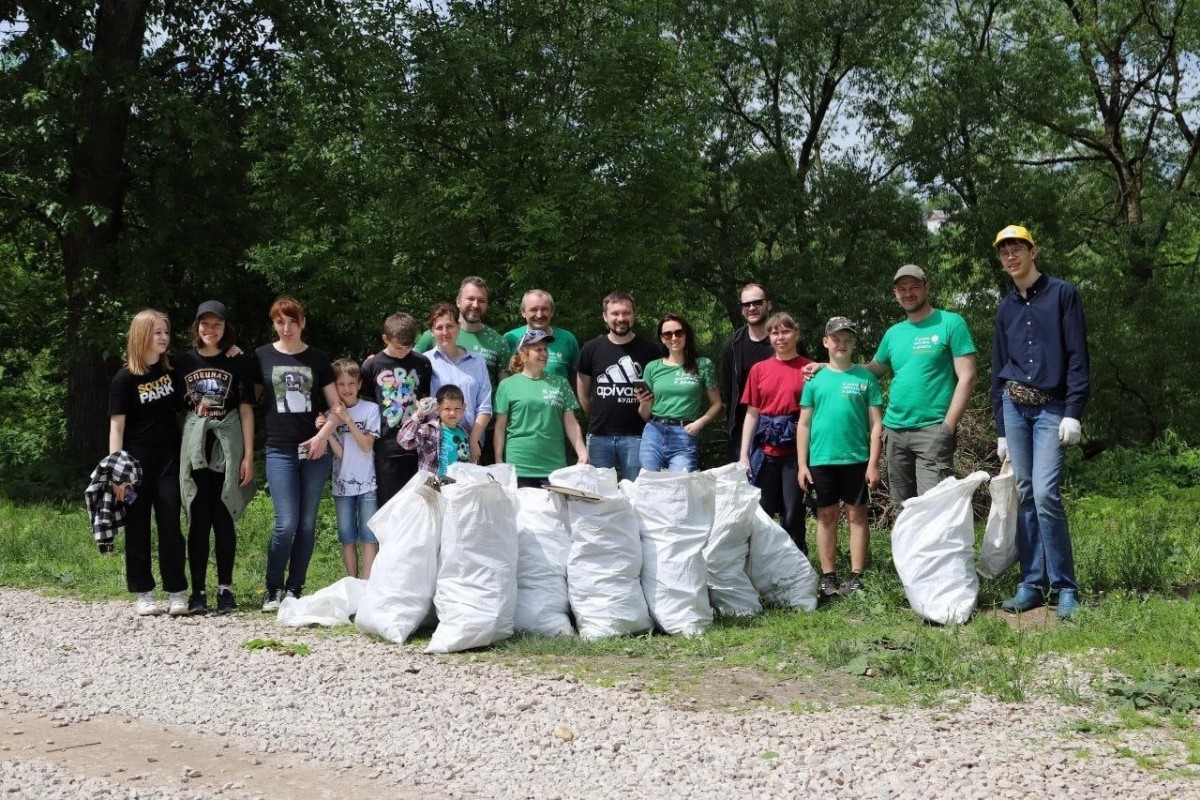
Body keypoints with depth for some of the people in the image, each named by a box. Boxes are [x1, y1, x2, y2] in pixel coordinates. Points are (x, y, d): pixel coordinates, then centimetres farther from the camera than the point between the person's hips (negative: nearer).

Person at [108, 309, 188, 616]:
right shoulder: (124, 379, -7)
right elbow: (117, 426, -9)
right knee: (138, 527, 3)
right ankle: (143, 594, 11)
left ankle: (176, 592, 6)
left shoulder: (171, 372, 7)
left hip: (168, 460, 3)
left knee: (171, 526, 1)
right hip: (136, 462, -3)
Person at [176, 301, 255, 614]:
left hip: (228, 446, -1)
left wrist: (248, 455, -4)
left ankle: (225, 588, 8)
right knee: (198, 519, 1)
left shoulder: (238, 362, 3)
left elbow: (246, 409, 1)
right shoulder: (185, 362, 9)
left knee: (224, 518, 1)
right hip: (194, 446, 2)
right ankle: (198, 590, 4)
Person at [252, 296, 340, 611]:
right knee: (286, 524, -11)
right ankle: (273, 588, 7)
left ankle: (294, 589, 15)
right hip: (279, 450, -1)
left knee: (307, 524, 3)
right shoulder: (262, 357, 5)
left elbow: (336, 406, 7)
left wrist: (323, 435, -9)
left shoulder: (317, 359, 7)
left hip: (314, 450, 2)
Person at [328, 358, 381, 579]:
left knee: (369, 535, -5)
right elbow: (339, 453, -4)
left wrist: (347, 419, -18)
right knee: (347, 537, 7)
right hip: (342, 484, 2)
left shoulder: (370, 409, -3)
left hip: (367, 483, -2)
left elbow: (367, 446, -11)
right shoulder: (331, 414, 3)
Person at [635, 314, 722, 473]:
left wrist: (699, 423, -9)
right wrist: (644, 403, -5)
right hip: (653, 433, 3)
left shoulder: (703, 365, 4)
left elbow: (716, 404, 6)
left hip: (685, 436, -3)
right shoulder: (652, 368, 11)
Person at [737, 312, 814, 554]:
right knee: (761, 511, 6)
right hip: (766, 450, 3)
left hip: (795, 450, -2)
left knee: (793, 514, 1)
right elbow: (752, 414, 9)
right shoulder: (759, 370, 8)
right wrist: (744, 455, 6)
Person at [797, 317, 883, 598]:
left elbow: (876, 423, 0)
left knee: (857, 515, 3)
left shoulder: (865, 378, 2)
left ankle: (856, 577, 8)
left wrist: (873, 463, -6)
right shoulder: (815, 379, 6)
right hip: (821, 459, 2)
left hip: (856, 459, -2)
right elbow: (804, 424, 7)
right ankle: (828, 577, 13)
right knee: (826, 516, 7)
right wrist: (802, 464, 2)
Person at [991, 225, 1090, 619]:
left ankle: (1065, 587, -8)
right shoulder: (1005, 308, 14)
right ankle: (1032, 583, 7)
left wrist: (1073, 413, -14)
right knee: (1024, 494, 3)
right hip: (1015, 408, 5)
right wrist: (1001, 431, 13)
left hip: (1052, 409, -5)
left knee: (1045, 494, -16)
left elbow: (1077, 355, -6)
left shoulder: (1062, 294, 0)